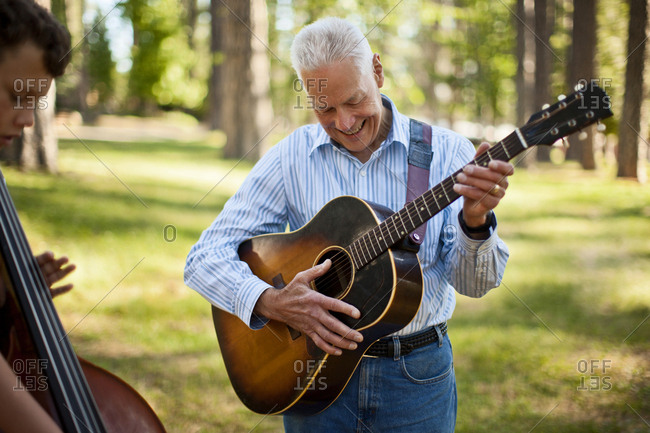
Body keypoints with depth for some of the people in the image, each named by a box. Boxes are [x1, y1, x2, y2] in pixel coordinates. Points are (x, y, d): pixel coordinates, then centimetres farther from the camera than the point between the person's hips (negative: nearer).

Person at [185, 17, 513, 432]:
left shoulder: (446, 152, -6)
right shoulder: (290, 158, -4)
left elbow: (474, 282, -11)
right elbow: (204, 258, -5)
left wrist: (475, 221, -32)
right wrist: (271, 302, -22)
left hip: (416, 374, 0)